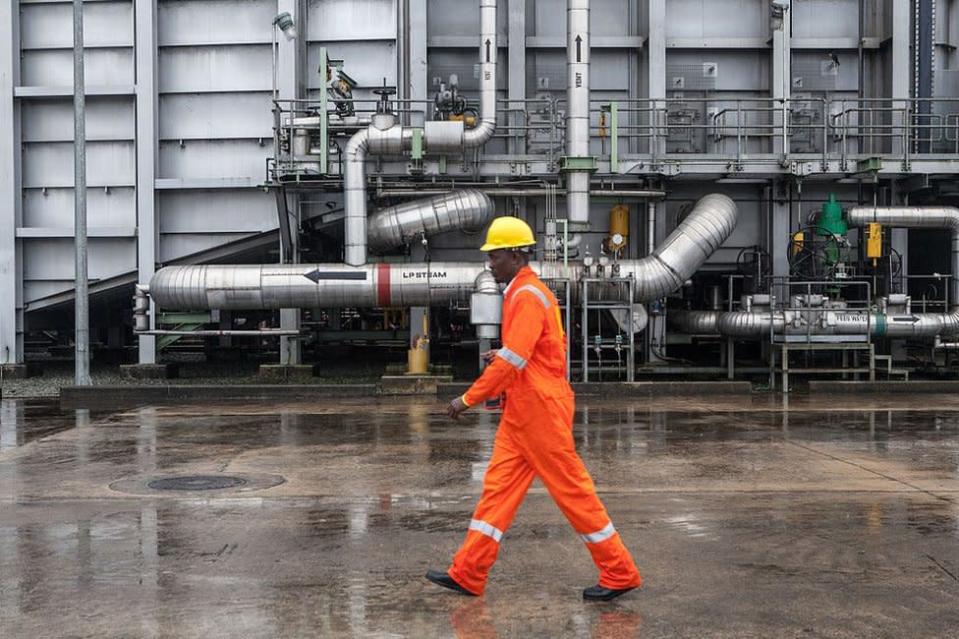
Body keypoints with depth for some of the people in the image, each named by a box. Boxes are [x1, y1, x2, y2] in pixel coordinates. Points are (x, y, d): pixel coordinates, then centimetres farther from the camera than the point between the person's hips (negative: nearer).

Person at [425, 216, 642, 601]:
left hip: (540, 410, -10)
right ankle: (467, 575, 13)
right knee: (498, 485, 9)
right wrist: (500, 357, 11)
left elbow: (513, 360, -24)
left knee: (571, 489, -2)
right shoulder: (522, 292, 15)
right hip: (521, 411, 10)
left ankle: (620, 573, 10)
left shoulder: (528, 295, -16)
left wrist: (468, 399, -20)